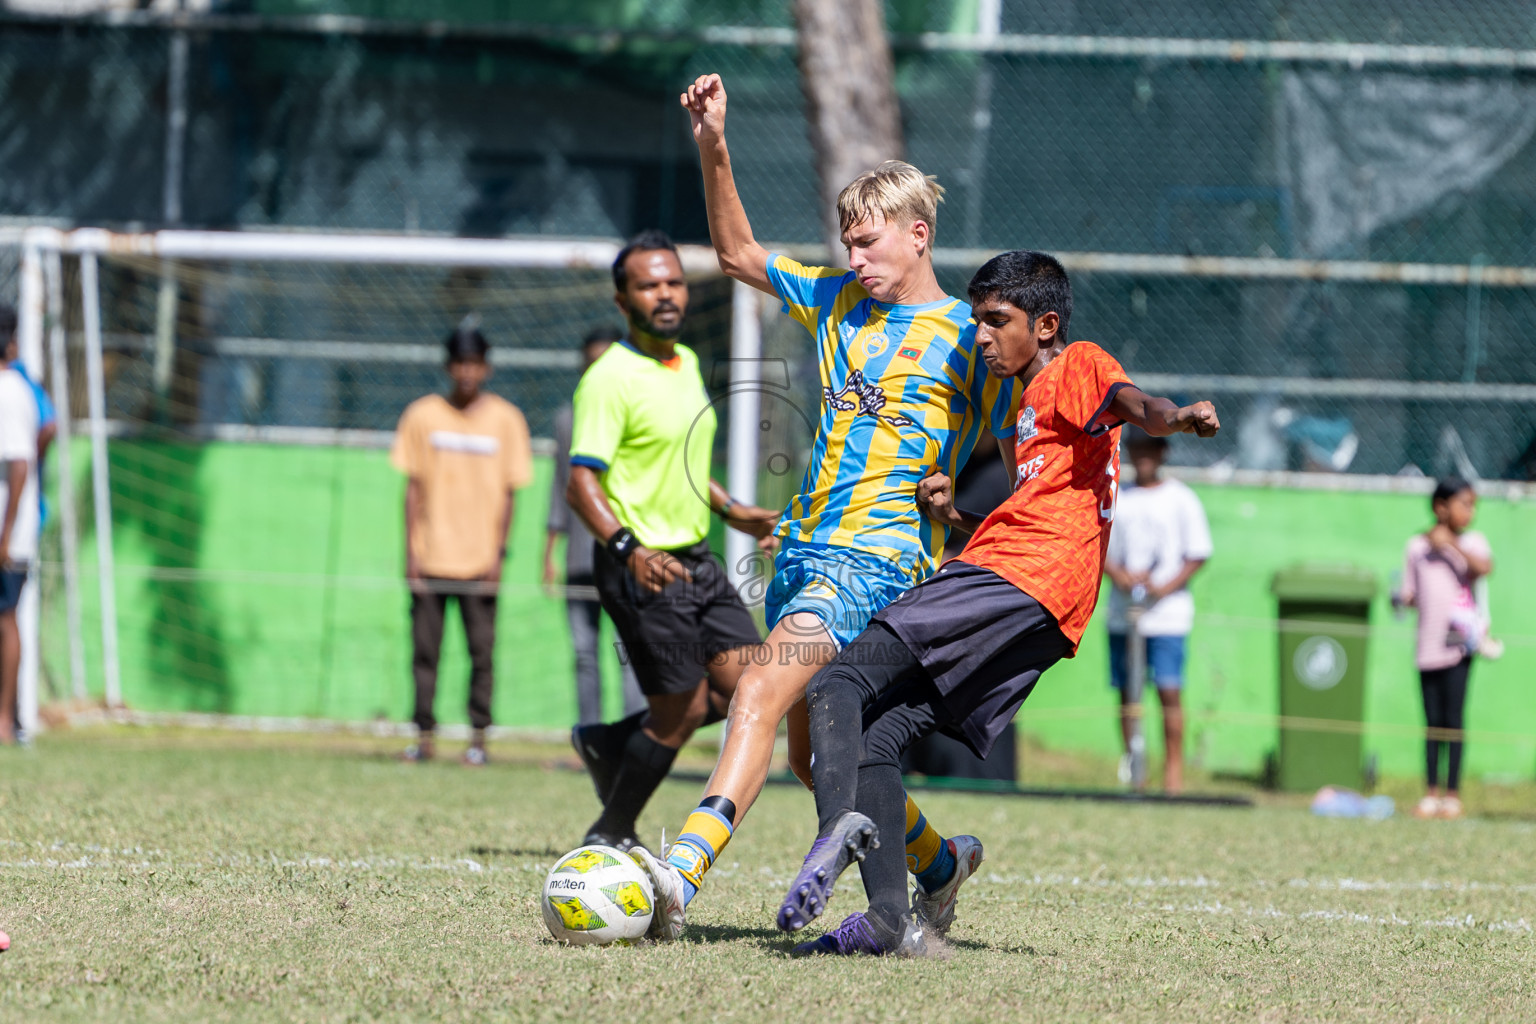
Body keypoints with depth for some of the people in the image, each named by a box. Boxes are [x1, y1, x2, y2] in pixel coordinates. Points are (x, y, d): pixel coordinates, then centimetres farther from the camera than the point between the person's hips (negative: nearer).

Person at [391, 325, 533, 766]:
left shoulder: (505, 419, 3)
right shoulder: (422, 415, 5)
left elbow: (508, 492, 4)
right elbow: (413, 487, 7)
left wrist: (498, 553, -3)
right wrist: (411, 550, 0)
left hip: (480, 561, -1)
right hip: (430, 558, 1)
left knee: (481, 650, -2)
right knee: (425, 647, 0)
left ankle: (478, 737, 4)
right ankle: (425, 736, 6)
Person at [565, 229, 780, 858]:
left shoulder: (687, 363, 11)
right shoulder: (611, 378, -16)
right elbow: (582, 483, -23)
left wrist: (732, 511, 20)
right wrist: (628, 549, -36)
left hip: (694, 556, 8)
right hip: (643, 565, -8)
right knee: (680, 710, -6)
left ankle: (608, 744, 19)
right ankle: (610, 838, 13)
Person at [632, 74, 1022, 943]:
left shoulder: (967, 337, -2)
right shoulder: (840, 299, 15)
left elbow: (1018, 454, 3)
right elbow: (739, 254, 21)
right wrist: (715, 150, 11)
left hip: (881, 556, -8)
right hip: (806, 546, 8)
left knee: (763, 692, -26)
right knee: (811, 747, 12)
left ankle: (681, 877, -39)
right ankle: (939, 864, 34)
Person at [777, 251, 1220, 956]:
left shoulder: (1077, 367, 5)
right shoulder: (1034, 409, 35)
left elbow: (1126, 401, -18)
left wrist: (1177, 417, -41)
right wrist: (954, 519, 18)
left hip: (1015, 582, -9)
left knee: (838, 686, -17)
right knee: (877, 738, 4)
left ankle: (838, 826, -41)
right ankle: (890, 917, -9)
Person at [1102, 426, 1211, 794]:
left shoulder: (1181, 499, 3)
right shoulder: (1114, 498, 11)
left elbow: (1197, 555, 0)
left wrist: (1165, 588, -14)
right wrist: (1120, 576, -11)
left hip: (1168, 612, -3)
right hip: (1122, 612, 3)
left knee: (1169, 691, -10)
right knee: (1127, 692, 4)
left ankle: (1173, 771, -6)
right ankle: (1132, 768, 10)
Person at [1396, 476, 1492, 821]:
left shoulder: (1471, 541, 3)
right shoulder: (1417, 546, 10)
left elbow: (1485, 566, -19)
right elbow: (1411, 593, 14)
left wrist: (1451, 544, -22)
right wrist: (1403, 599, -7)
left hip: (1459, 641, -3)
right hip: (1428, 645, 3)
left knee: (1452, 719, -5)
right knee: (1432, 721, 6)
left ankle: (1453, 795, 1)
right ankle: (1431, 794, 11)